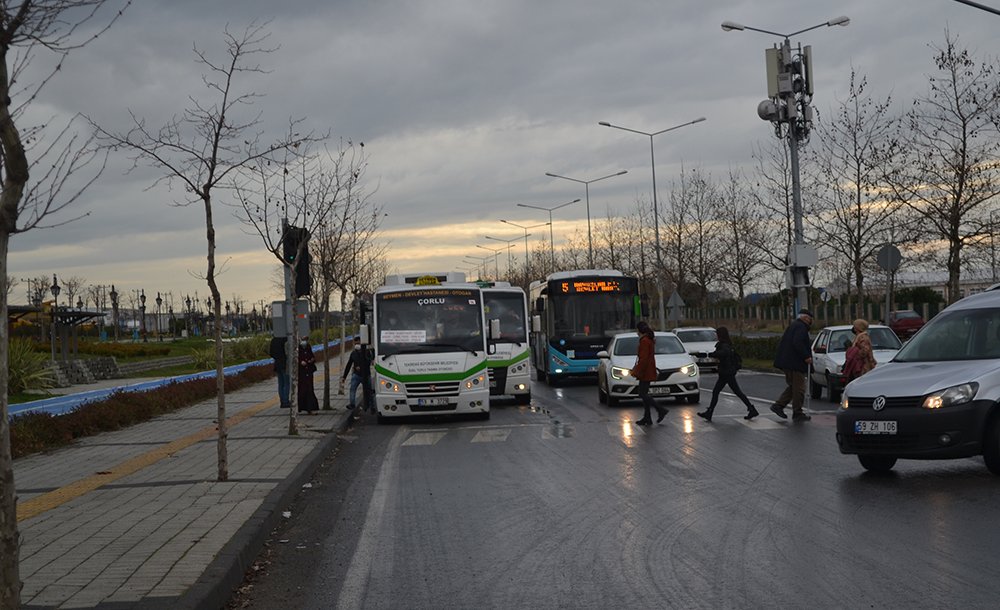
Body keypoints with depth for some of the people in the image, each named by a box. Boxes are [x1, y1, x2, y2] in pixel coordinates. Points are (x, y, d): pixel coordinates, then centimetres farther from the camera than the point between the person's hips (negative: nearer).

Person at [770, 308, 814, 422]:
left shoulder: (793, 325, 19)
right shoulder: (801, 327, -13)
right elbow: (798, 343, -25)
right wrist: (806, 356, -21)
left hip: (787, 361, 10)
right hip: (795, 363, -10)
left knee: (792, 386, 18)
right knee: (799, 389, -3)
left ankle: (778, 405, 13)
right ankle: (797, 414, 1)